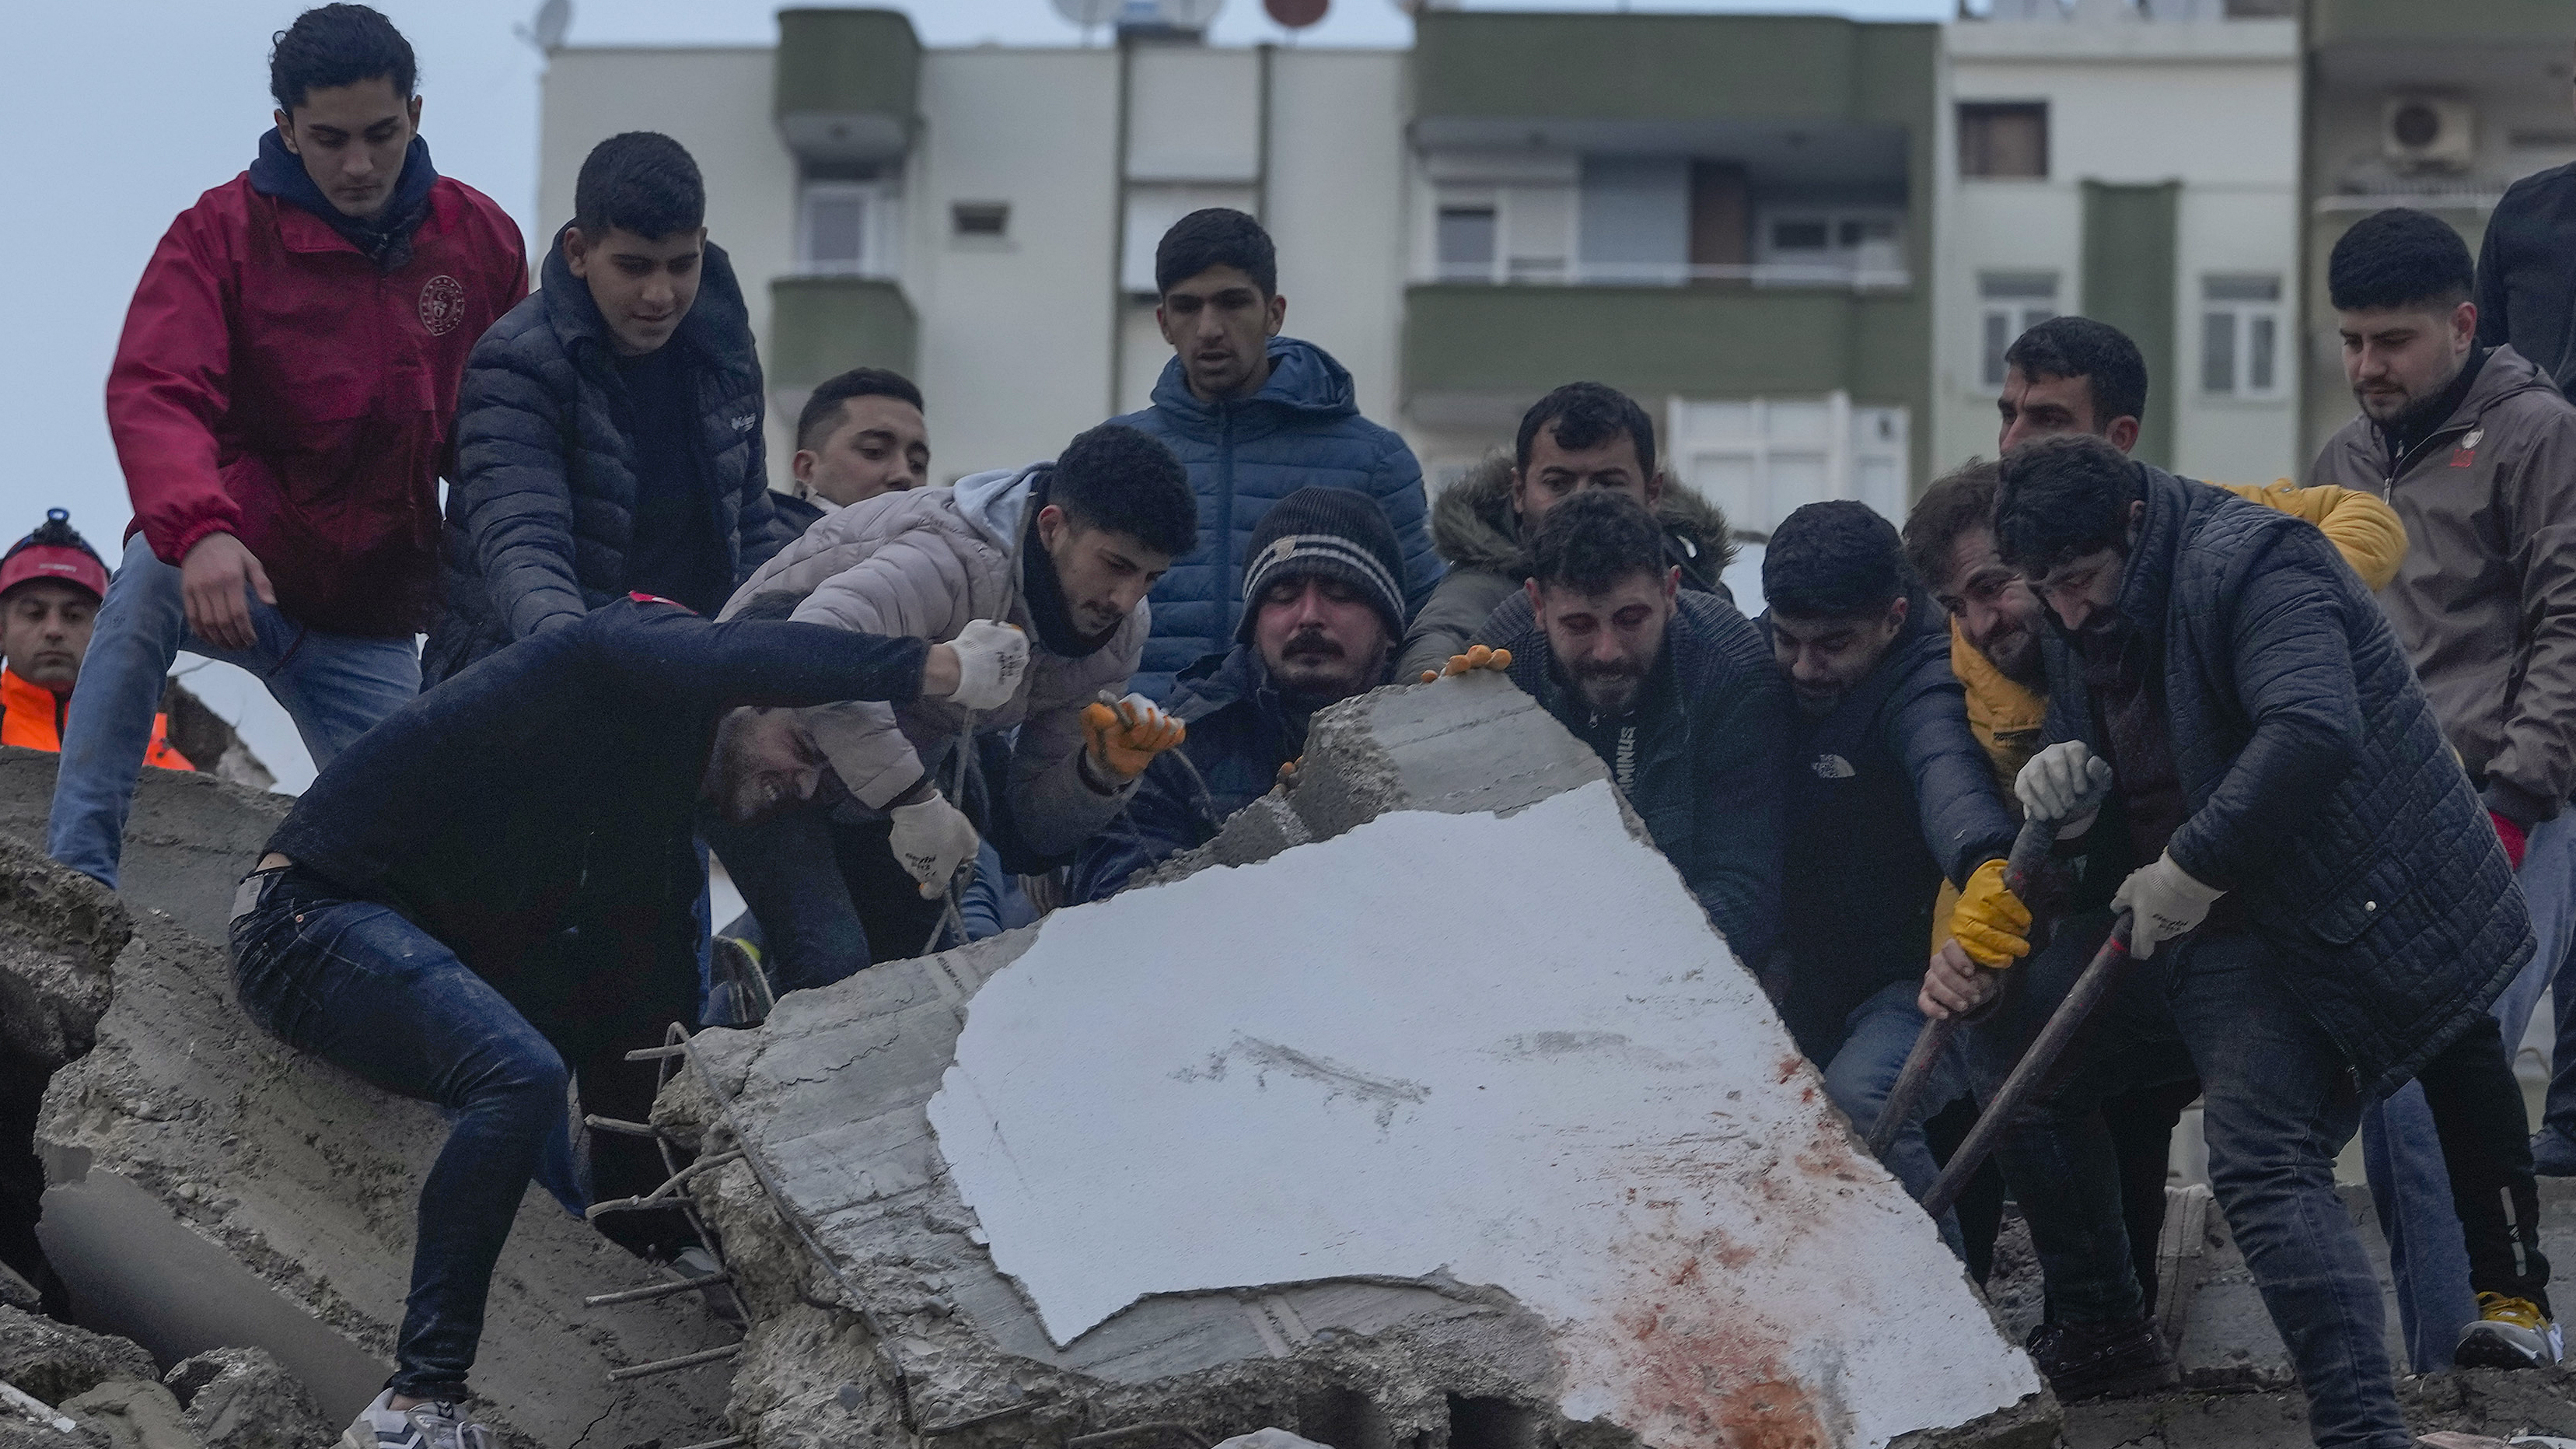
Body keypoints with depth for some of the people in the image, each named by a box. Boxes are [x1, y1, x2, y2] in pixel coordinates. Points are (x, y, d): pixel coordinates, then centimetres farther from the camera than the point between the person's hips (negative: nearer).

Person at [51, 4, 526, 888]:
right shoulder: (224, 232, -10)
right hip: (235, 571, -4)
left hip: (372, 623, 4)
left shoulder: (482, 241, 2)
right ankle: (76, 872, -35)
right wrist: (201, 529, -45)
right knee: (149, 575, -36)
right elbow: (153, 393, -26)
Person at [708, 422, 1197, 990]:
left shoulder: (1120, 631, -10)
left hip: (907, 761, 8)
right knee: (832, 965, -22)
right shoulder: (956, 560, -35)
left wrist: (1105, 773, -26)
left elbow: (1034, 827, -4)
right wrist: (914, 798, -48)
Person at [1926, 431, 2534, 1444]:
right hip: (2160, 913, 10)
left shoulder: (2247, 568, -20)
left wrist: (2191, 868, -31)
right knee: (2012, 1054, 13)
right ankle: (2100, 1335, 25)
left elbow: (2312, 733, -36)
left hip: (2310, 931, -10)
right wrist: (2063, 791, -7)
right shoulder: (2083, 625, 10)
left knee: (2266, 1163, -25)